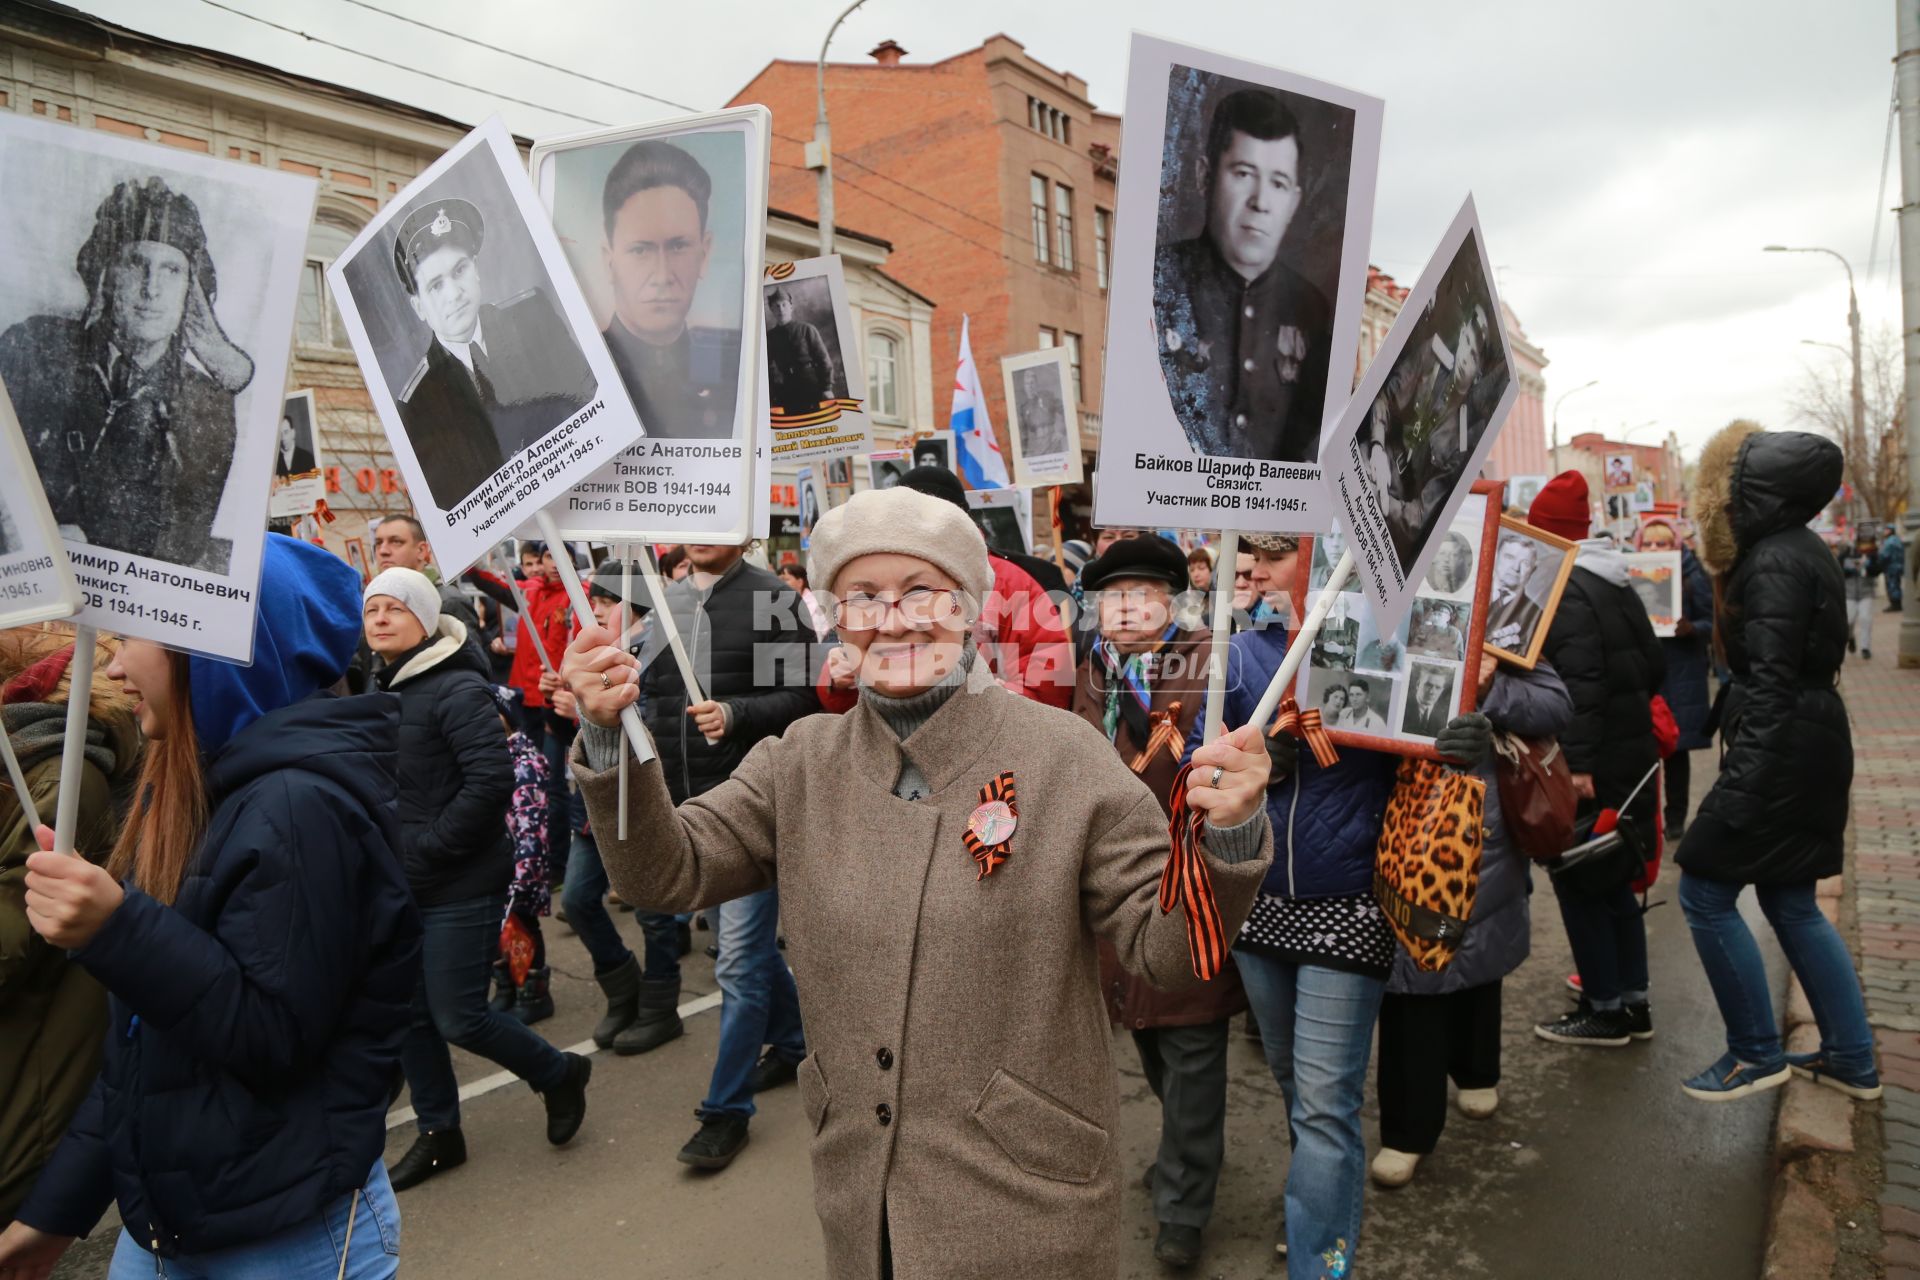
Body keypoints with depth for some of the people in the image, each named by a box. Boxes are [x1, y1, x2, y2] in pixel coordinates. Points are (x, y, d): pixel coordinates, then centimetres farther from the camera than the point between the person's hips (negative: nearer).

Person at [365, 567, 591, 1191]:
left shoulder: (457, 689, -15)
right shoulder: (381, 691, 8)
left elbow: (492, 779, -24)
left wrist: (426, 847, -20)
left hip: (460, 887, -7)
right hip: (400, 885, 8)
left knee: (458, 1018, -2)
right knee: (408, 1015, 13)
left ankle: (559, 1074, 23)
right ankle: (439, 1133, 31)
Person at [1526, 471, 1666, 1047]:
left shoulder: (1565, 589, -15)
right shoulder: (1615, 584, 13)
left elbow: (1580, 680, -24)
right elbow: (1655, 666, 15)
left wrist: (1578, 761, -27)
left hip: (1592, 766, -9)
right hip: (1630, 755, 9)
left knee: (1577, 882, 2)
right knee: (1611, 881, 17)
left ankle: (1605, 1011, 10)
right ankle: (1633, 1003, 26)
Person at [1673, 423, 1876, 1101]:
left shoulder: (1773, 564, -18)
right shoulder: (1799, 550, 12)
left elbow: (1771, 682, -24)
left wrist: (1740, 785, -26)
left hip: (1783, 755, -10)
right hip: (1813, 746, 10)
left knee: (1704, 892, -2)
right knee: (1790, 901, 17)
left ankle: (1756, 1053, 10)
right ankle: (1852, 1058, 26)